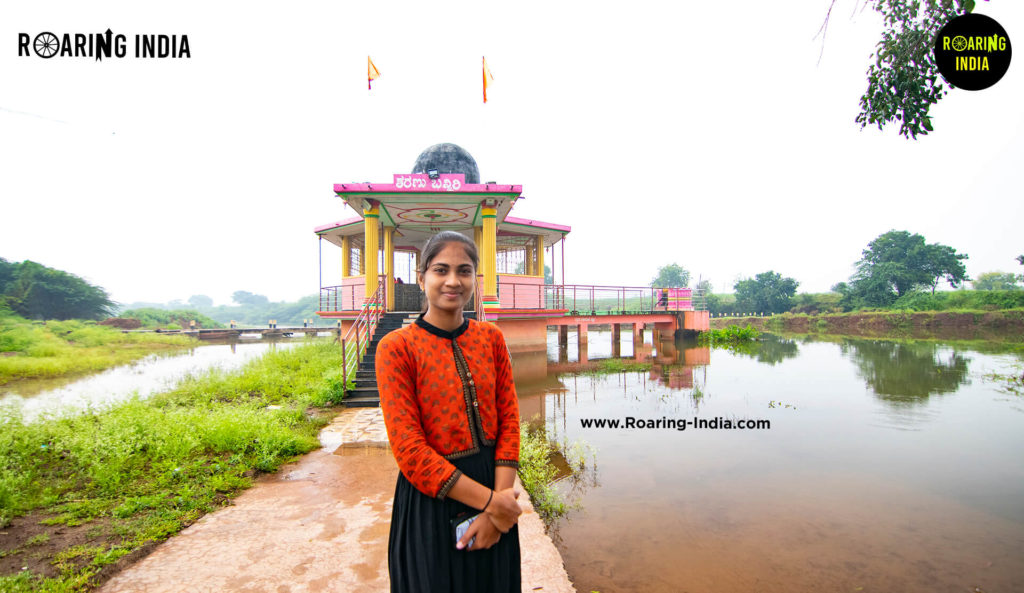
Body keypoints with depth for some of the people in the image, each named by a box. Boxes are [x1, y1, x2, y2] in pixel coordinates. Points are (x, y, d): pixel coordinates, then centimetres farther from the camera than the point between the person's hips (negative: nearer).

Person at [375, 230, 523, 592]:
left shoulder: (491, 337, -2)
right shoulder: (396, 347, -14)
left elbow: (509, 421, -2)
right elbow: (409, 449, -16)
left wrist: (497, 506, -12)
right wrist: (488, 500, -16)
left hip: (494, 488, 4)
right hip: (431, 499, -3)